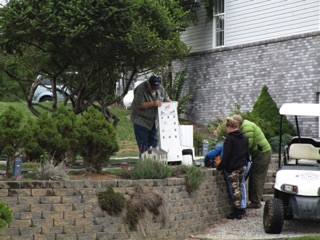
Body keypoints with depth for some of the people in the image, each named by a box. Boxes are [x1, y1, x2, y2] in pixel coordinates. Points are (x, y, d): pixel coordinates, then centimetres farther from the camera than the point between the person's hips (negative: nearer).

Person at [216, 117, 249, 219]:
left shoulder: (229, 138, -14)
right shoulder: (244, 138, 10)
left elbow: (226, 155, -16)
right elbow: (247, 153, 16)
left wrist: (220, 166, -8)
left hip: (233, 168, -7)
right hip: (242, 166, 7)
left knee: (235, 189, -4)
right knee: (239, 187, 14)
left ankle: (237, 212, -2)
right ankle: (239, 210, 17)